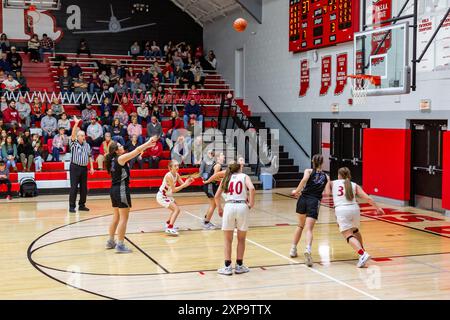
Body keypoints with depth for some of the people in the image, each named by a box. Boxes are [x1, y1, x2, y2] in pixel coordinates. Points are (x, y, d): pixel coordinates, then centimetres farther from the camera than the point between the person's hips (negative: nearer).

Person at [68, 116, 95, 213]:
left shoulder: (87, 145, 13)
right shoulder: (74, 143, -1)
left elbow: (90, 156, 16)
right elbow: (73, 134, -18)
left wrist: (92, 167, 9)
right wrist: (76, 123, -28)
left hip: (84, 168, 5)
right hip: (75, 167, -5)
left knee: (84, 188, 7)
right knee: (74, 187, -6)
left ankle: (82, 205, 17)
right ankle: (71, 206, -3)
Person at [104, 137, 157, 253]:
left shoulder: (113, 160, 10)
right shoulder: (121, 158, -14)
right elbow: (137, 150, -12)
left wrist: (146, 146, 19)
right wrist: (148, 143, 1)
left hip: (114, 190, 9)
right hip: (121, 190, -9)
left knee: (116, 217, 19)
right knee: (123, 218, -4)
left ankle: (111, 241, 26)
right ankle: (120, 245, -3)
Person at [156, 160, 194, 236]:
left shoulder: (177, 175, -1)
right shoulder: (169, 176, -26)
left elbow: (182, 184, -2)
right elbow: (174, 190, -27)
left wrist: (188, 182, -22)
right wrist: (184, 184, -31)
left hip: (167, 196, 10)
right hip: (161, 196, -10)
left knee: (176, 209, 26)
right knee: (177, 209, -19)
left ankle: (168, 223, 44)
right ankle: (169, 228, -24)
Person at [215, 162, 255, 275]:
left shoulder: (227, 178, 17)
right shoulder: (244, 176, 12)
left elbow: (217, 196, 12)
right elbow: (251, 188, -9)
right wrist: (251, 203, 0)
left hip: (229, 206, 1)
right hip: (242, 207, -1)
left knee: (228, 240, 11)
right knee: (241, 239, 14)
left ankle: (227, 267, 11)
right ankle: (239, 266, 20)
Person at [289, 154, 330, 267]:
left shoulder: (309, 171, 10)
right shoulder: (326, 177, 15)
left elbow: (304, 179, -13)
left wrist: (297, 191, -7)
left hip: (303, 199, 1)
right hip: (314, 202, -1)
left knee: (300, 225, 23)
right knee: (309, 229, -9)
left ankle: (293, 249, 26)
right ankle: (308, 249, -36)